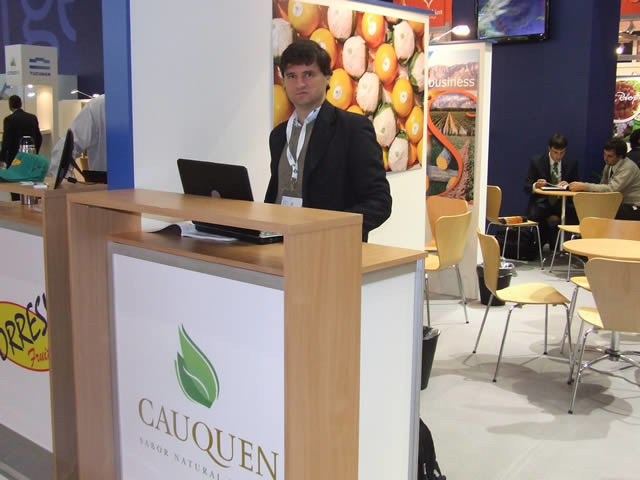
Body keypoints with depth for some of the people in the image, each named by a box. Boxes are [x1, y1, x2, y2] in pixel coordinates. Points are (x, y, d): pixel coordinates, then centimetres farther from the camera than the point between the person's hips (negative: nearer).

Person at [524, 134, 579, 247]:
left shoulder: (571, 163, 5)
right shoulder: (536, 161, 0)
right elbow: (527, 187, -2)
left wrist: (568, 185, -17)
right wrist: (535, 185, -26)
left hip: (563, 203, 2)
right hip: (542, 202, -1)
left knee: (575, 212, -31)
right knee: (533, 214, -35)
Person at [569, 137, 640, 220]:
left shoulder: (628, 167, -19)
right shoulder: (609, 164, 5)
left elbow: (611, 188, -29)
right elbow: (603, 186, 11)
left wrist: (584, 186, -30)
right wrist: (583, 185, -8)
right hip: (619, 204, 7)